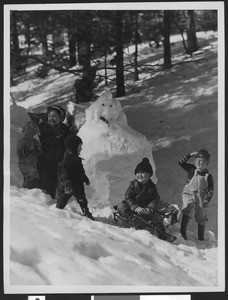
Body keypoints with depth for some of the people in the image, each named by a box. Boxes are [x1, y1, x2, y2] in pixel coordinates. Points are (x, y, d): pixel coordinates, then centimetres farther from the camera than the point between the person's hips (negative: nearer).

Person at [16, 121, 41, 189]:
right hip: (24, 165, -6)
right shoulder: (21, 141, -1)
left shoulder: (36, 142, 15)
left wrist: (38, 150, -3)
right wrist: (28, 149, -18)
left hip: (33, 165, 6)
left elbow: (39, 154, 17)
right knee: (34, 172, -33)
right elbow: (19, 154, -11)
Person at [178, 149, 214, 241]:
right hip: (189, 194, -1)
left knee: (201, 218, 13)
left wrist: (207, 200, -14)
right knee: (188, 211, -28)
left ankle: (201, 237, 30)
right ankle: (182, 232, -26)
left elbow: (211, 189, -4)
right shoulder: (191, 169, 0)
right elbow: (181, 162, -5)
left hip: (201, 198, 1)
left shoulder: (208, 175, -6)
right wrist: (190, 155, -12)